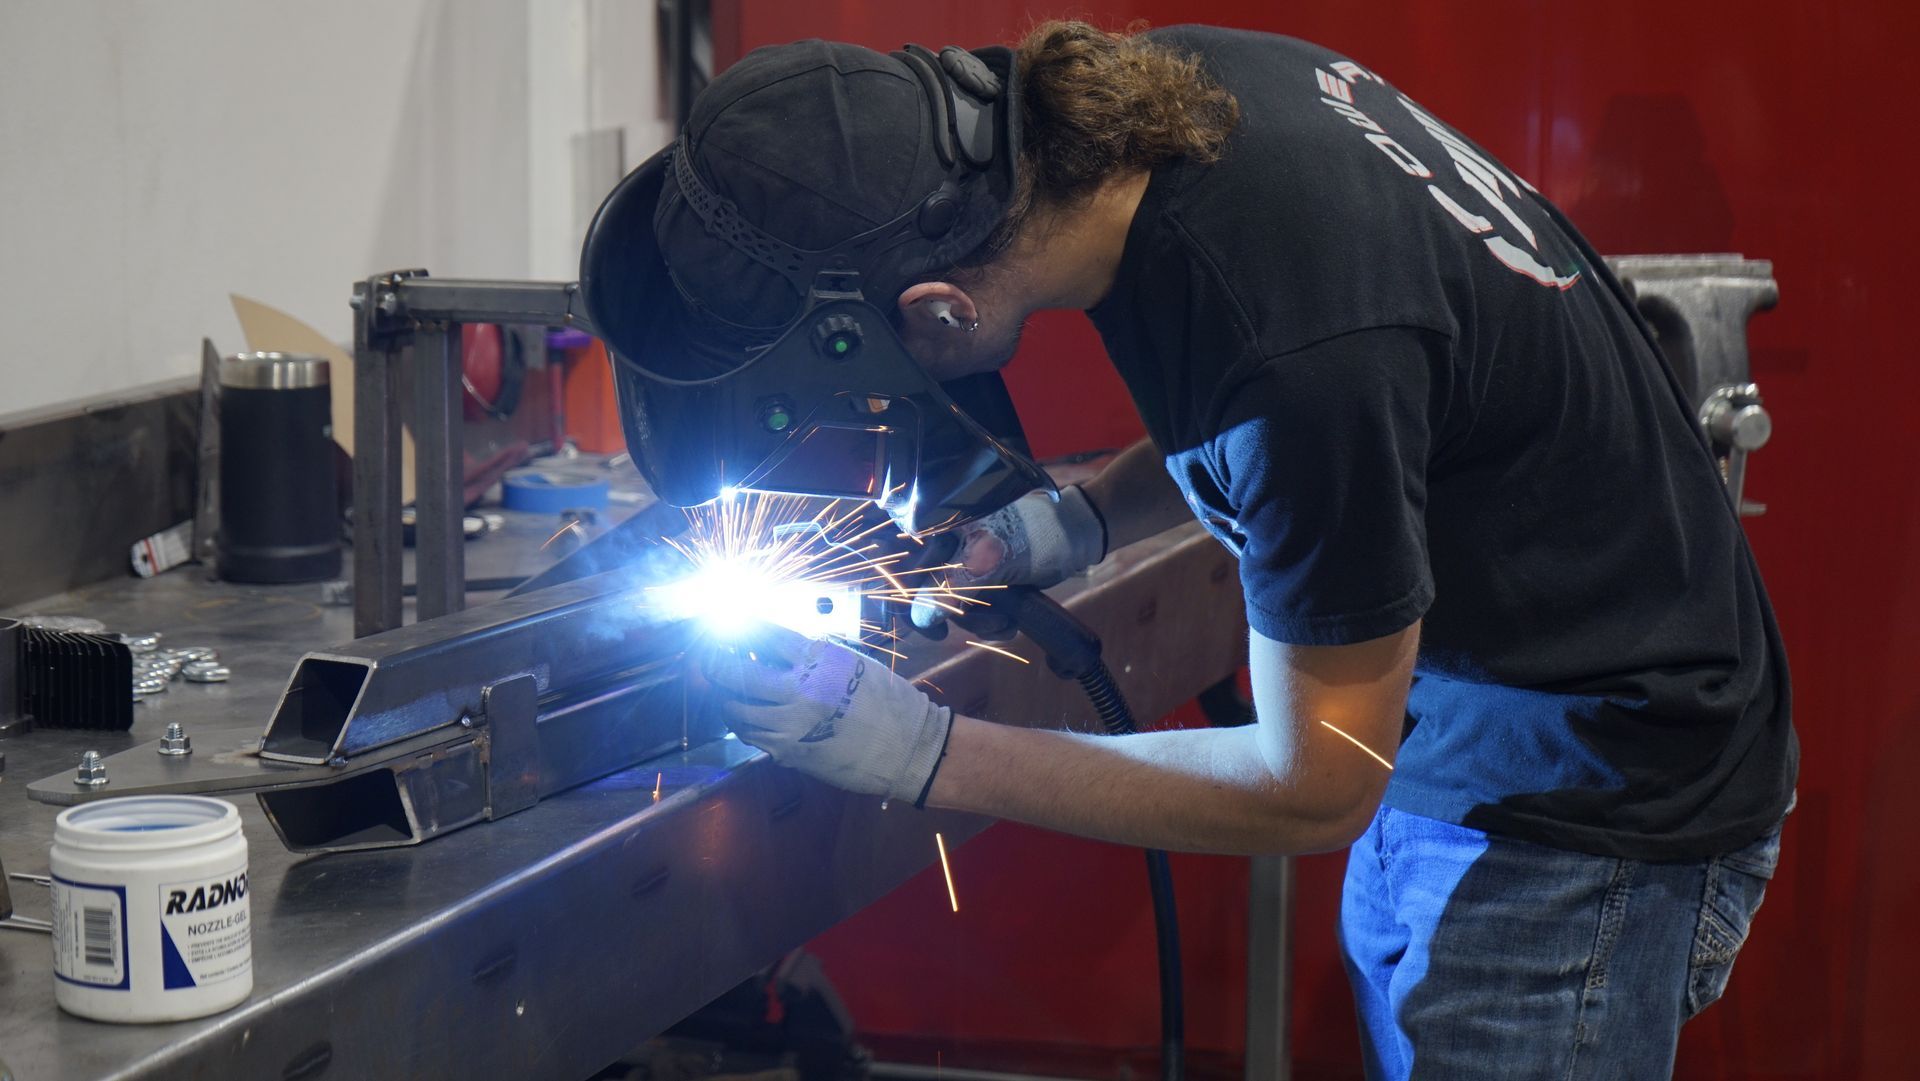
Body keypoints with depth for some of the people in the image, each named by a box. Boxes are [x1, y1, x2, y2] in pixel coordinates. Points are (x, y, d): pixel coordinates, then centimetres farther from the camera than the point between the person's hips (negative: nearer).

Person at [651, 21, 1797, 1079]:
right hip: (1438, 728, 9)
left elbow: (1314, 790, -21)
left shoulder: (1302, 344, -36)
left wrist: (924, 751, -20)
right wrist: (1079, 522, -5)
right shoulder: (1165, 82, -12)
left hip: (1582, 800, -9)